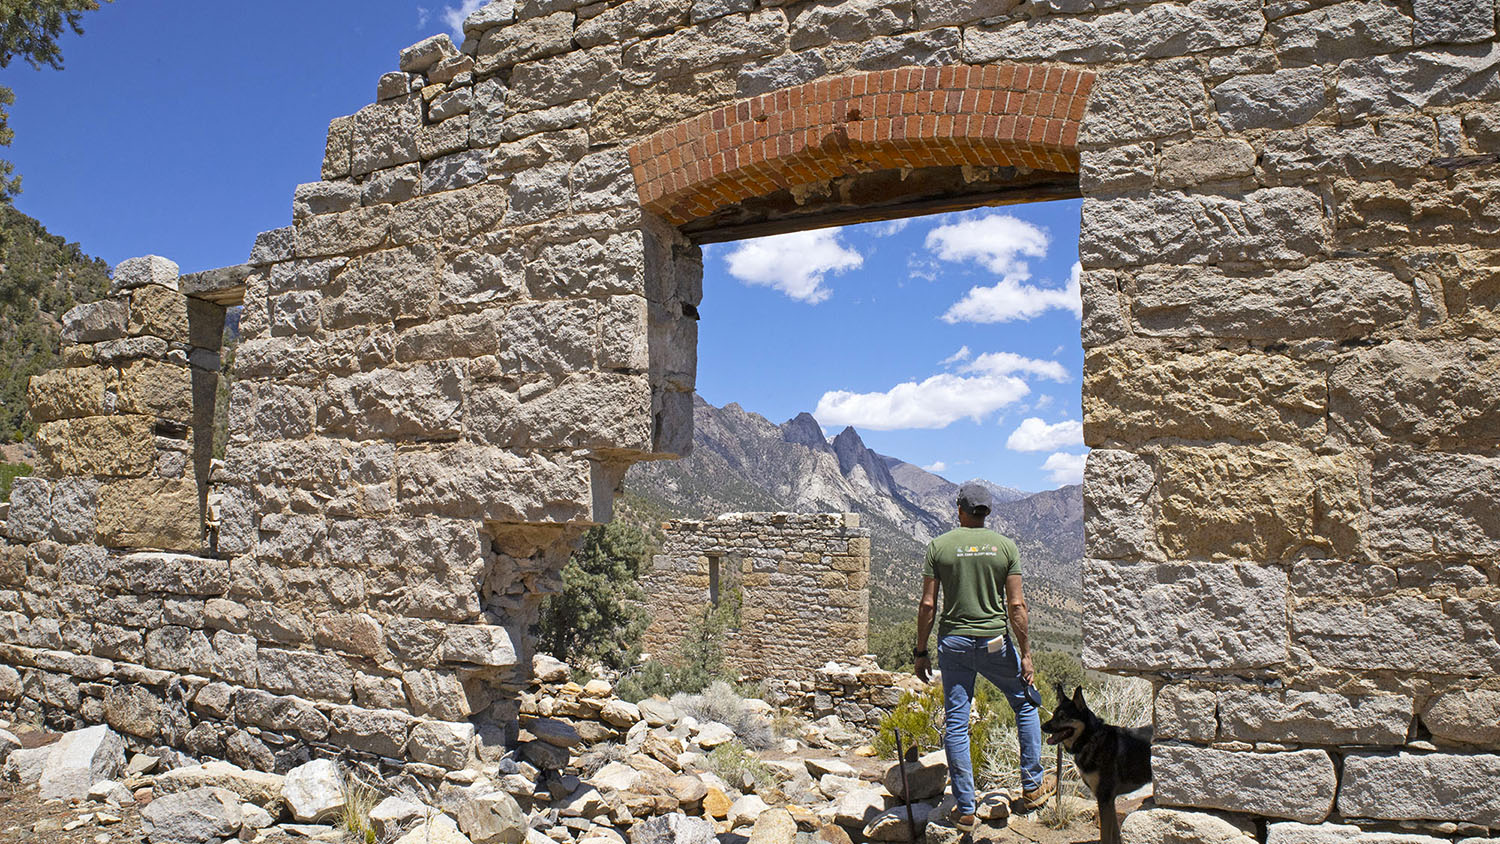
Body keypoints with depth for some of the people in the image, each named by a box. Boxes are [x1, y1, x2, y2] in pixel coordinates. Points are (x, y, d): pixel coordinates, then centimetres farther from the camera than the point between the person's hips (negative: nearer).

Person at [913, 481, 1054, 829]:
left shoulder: (939, 546, -3)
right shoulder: (1005, 546, -3)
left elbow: (928, 605, -5)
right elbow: (1016, 605, -6)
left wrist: (921, 652, 3)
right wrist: (1025, 653, 1)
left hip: (953, 643, 0)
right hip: (995, 643, 0)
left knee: (956, 722, 6)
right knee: (1025, 703, 22)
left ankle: (965, 809, 10)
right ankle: (1032, 786, 28)